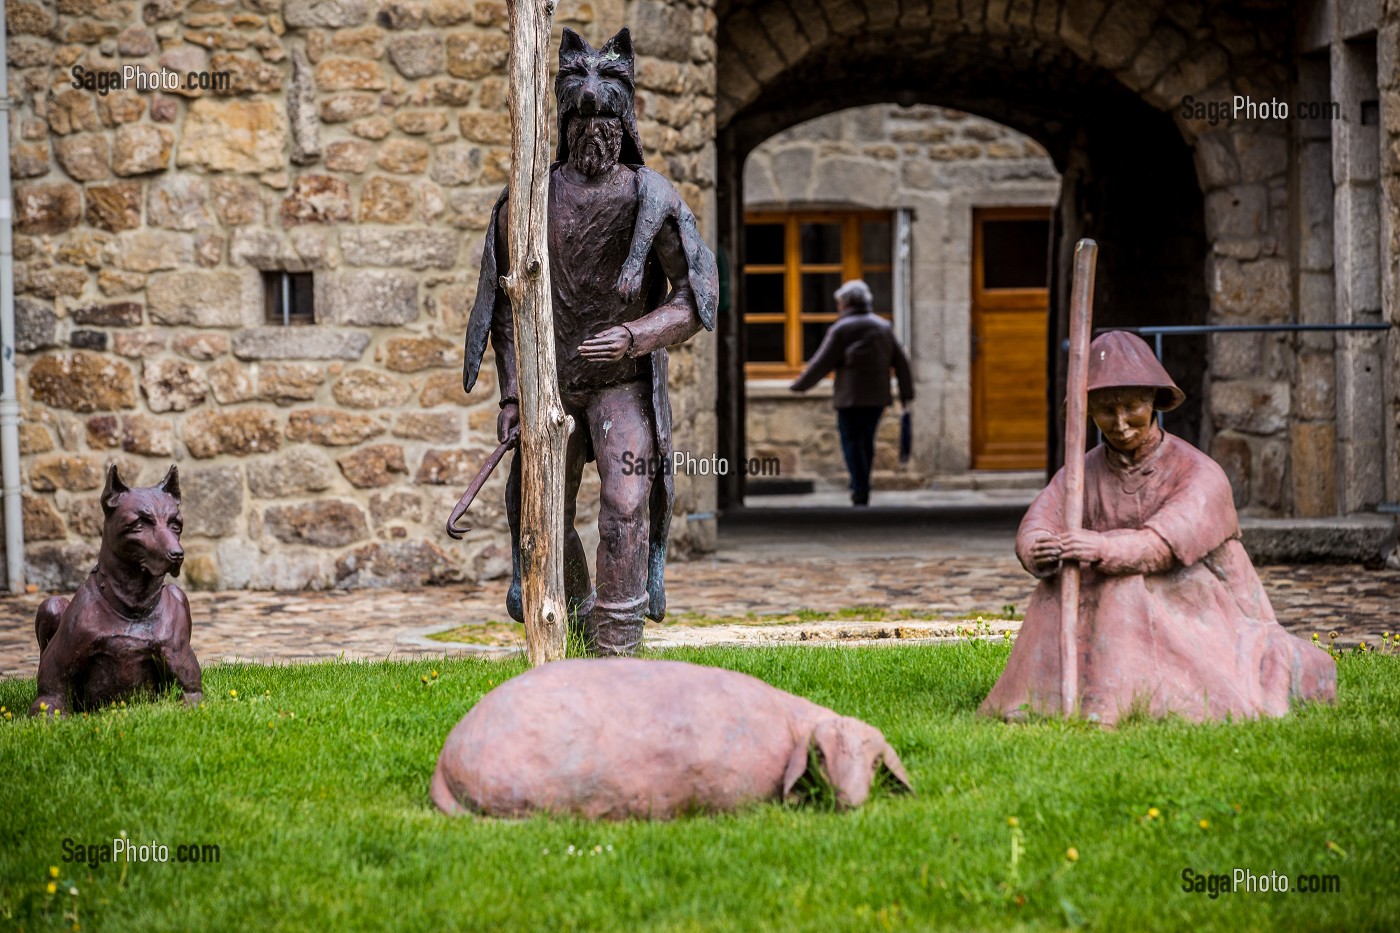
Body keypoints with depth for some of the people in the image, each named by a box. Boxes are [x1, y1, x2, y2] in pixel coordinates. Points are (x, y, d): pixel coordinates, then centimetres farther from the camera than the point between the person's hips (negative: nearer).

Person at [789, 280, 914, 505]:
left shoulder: (841, 329, -6)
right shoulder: (883, 326, 11)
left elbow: (821, 364, -6)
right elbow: (901, 362, 12)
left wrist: (799, 385, 5)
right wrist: (906, 392, 20)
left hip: (851, 396, -6)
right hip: (878, 397, 6)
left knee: (852, 441, -2)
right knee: (866, 440, 15)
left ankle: (860, 491, -10)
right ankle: (861, 488, 18)